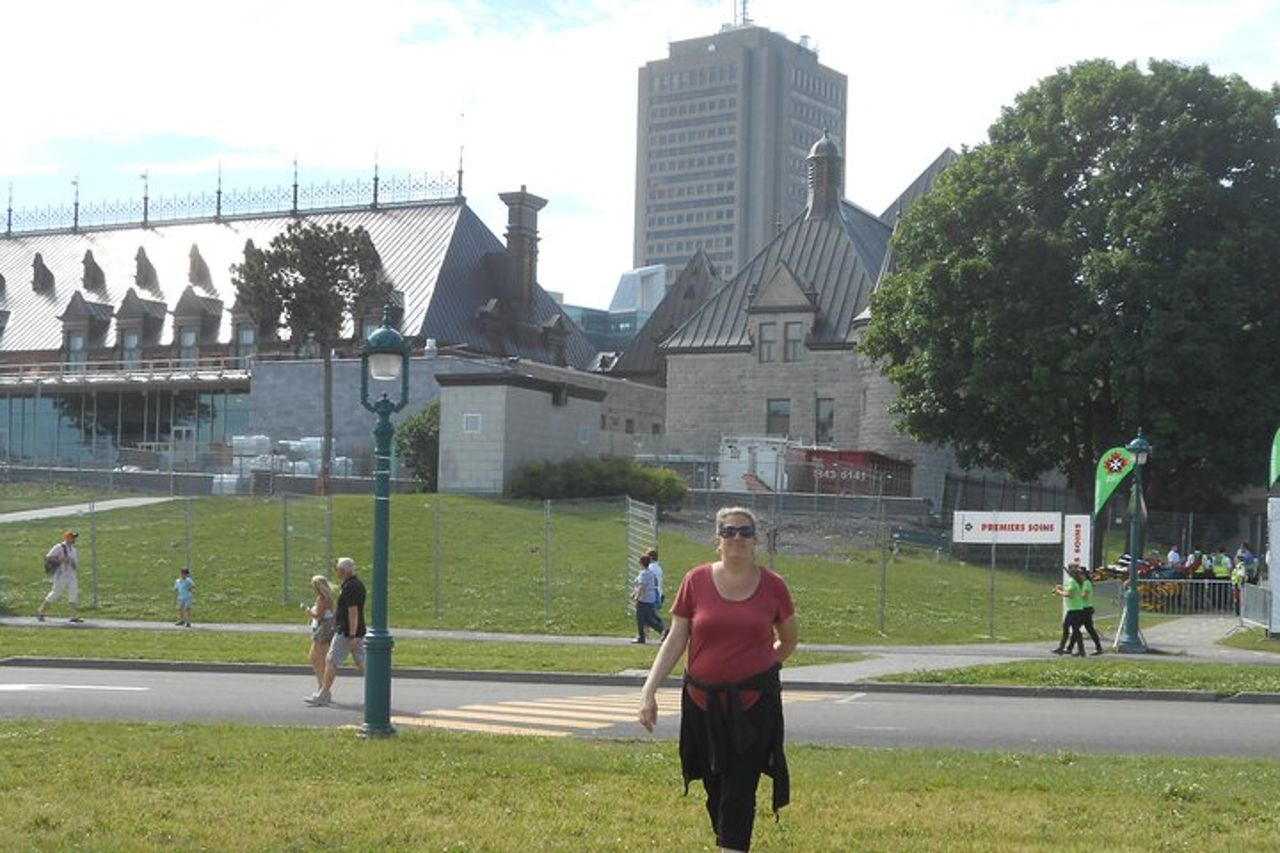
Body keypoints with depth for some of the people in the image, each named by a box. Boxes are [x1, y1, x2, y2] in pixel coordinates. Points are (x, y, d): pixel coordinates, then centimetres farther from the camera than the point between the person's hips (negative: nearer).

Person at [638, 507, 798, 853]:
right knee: (715, 788, 11)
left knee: (739, 792, -4)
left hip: (754, 705, -1)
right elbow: (676, 639, 0)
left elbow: (788, 641, 15)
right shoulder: (696, 580, -2)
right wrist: (650, 688, -7)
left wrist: (759, 669, 10)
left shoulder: (772, 586, -2)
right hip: (703, 703, 1)